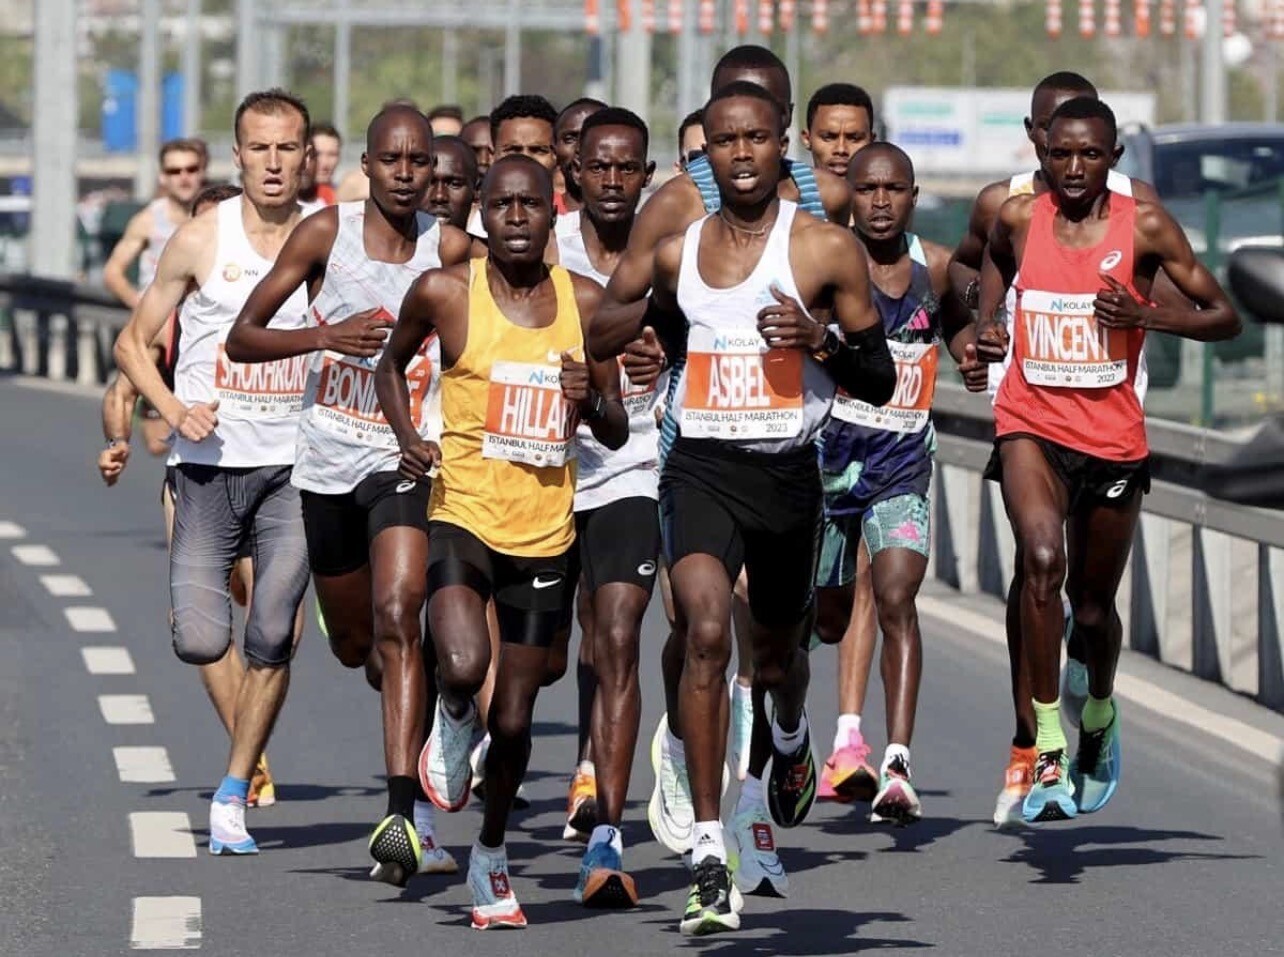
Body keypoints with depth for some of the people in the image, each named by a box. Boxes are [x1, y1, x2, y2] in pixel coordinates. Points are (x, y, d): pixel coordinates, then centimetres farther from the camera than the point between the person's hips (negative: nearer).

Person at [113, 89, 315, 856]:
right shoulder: (203, 240, 0)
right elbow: (133, 342, 6)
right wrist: (173, 407, -11)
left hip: (295, 471, 0)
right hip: (210, 462, 0)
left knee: (273, 639, -7)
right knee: (200, 639, -8)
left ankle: (234, 794, 7)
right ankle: (251, 750, 20)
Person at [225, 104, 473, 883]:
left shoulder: (450, 250, -4)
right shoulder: (327, 233, -4)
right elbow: (242, 337, -4)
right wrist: (327, 335, -20)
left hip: (408, 460, -2)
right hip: (330, 462, 3)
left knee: (397, 620, -22)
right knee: (354, 644, 17)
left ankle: (407, 813, -29)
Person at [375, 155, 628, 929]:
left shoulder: (586, 301, 3)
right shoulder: (445, 293, -4)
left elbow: (617, 432, 11)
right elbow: (393, 363, 16)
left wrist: (592, 400, -12)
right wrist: (408, 438, -1)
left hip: (546, 531, 3)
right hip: (462, 512, -3)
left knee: (515, 717, 7)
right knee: (464, 666, -28)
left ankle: (492, 854, 32)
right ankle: (452, 722, 9)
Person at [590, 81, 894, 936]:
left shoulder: (827, 248, -4)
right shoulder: (674, 251, 5)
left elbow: (882, 384, -1)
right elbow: (601, 340, 25)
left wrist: (824, 342, -17)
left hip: (788, 473, 0)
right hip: (701, 469, 0)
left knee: (778, 652, 19)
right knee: (708, 632, -23)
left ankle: (791, 737, 60)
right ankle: (709, 855, -25)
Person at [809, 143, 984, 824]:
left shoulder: (936, 267, 3)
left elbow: (956, 320, 23)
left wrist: (970, 349, 3)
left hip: (902, 466, 1)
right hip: (828, 458, -1)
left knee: (895, 601, -18)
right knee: (828, 620, 12)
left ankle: (897, 767, -24)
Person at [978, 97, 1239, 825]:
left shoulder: (1145, 226, -6)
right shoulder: (1017, 219, 0)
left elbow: (1225, 319, -2)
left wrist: (1144, 314, -17)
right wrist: (984, 333, 5)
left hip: (1113, 436, 0)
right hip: (1032, 427, 0)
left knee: (1093, 604, 13)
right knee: (1042, 560, -27)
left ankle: (1102, 716, 47)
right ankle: (1049, 751, -27)